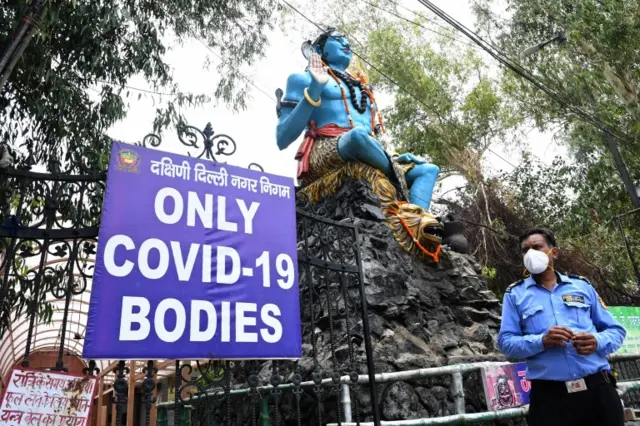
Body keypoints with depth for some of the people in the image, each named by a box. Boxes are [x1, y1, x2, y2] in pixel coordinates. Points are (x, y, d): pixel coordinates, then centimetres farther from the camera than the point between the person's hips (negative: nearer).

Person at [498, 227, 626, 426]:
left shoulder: (582, 285, 13)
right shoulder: (515, 294, 7)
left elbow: (615, 330, 13)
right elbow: (505, 341, 0)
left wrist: (597, 342, -8)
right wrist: (541, 341, -16)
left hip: (598, 388, 2)